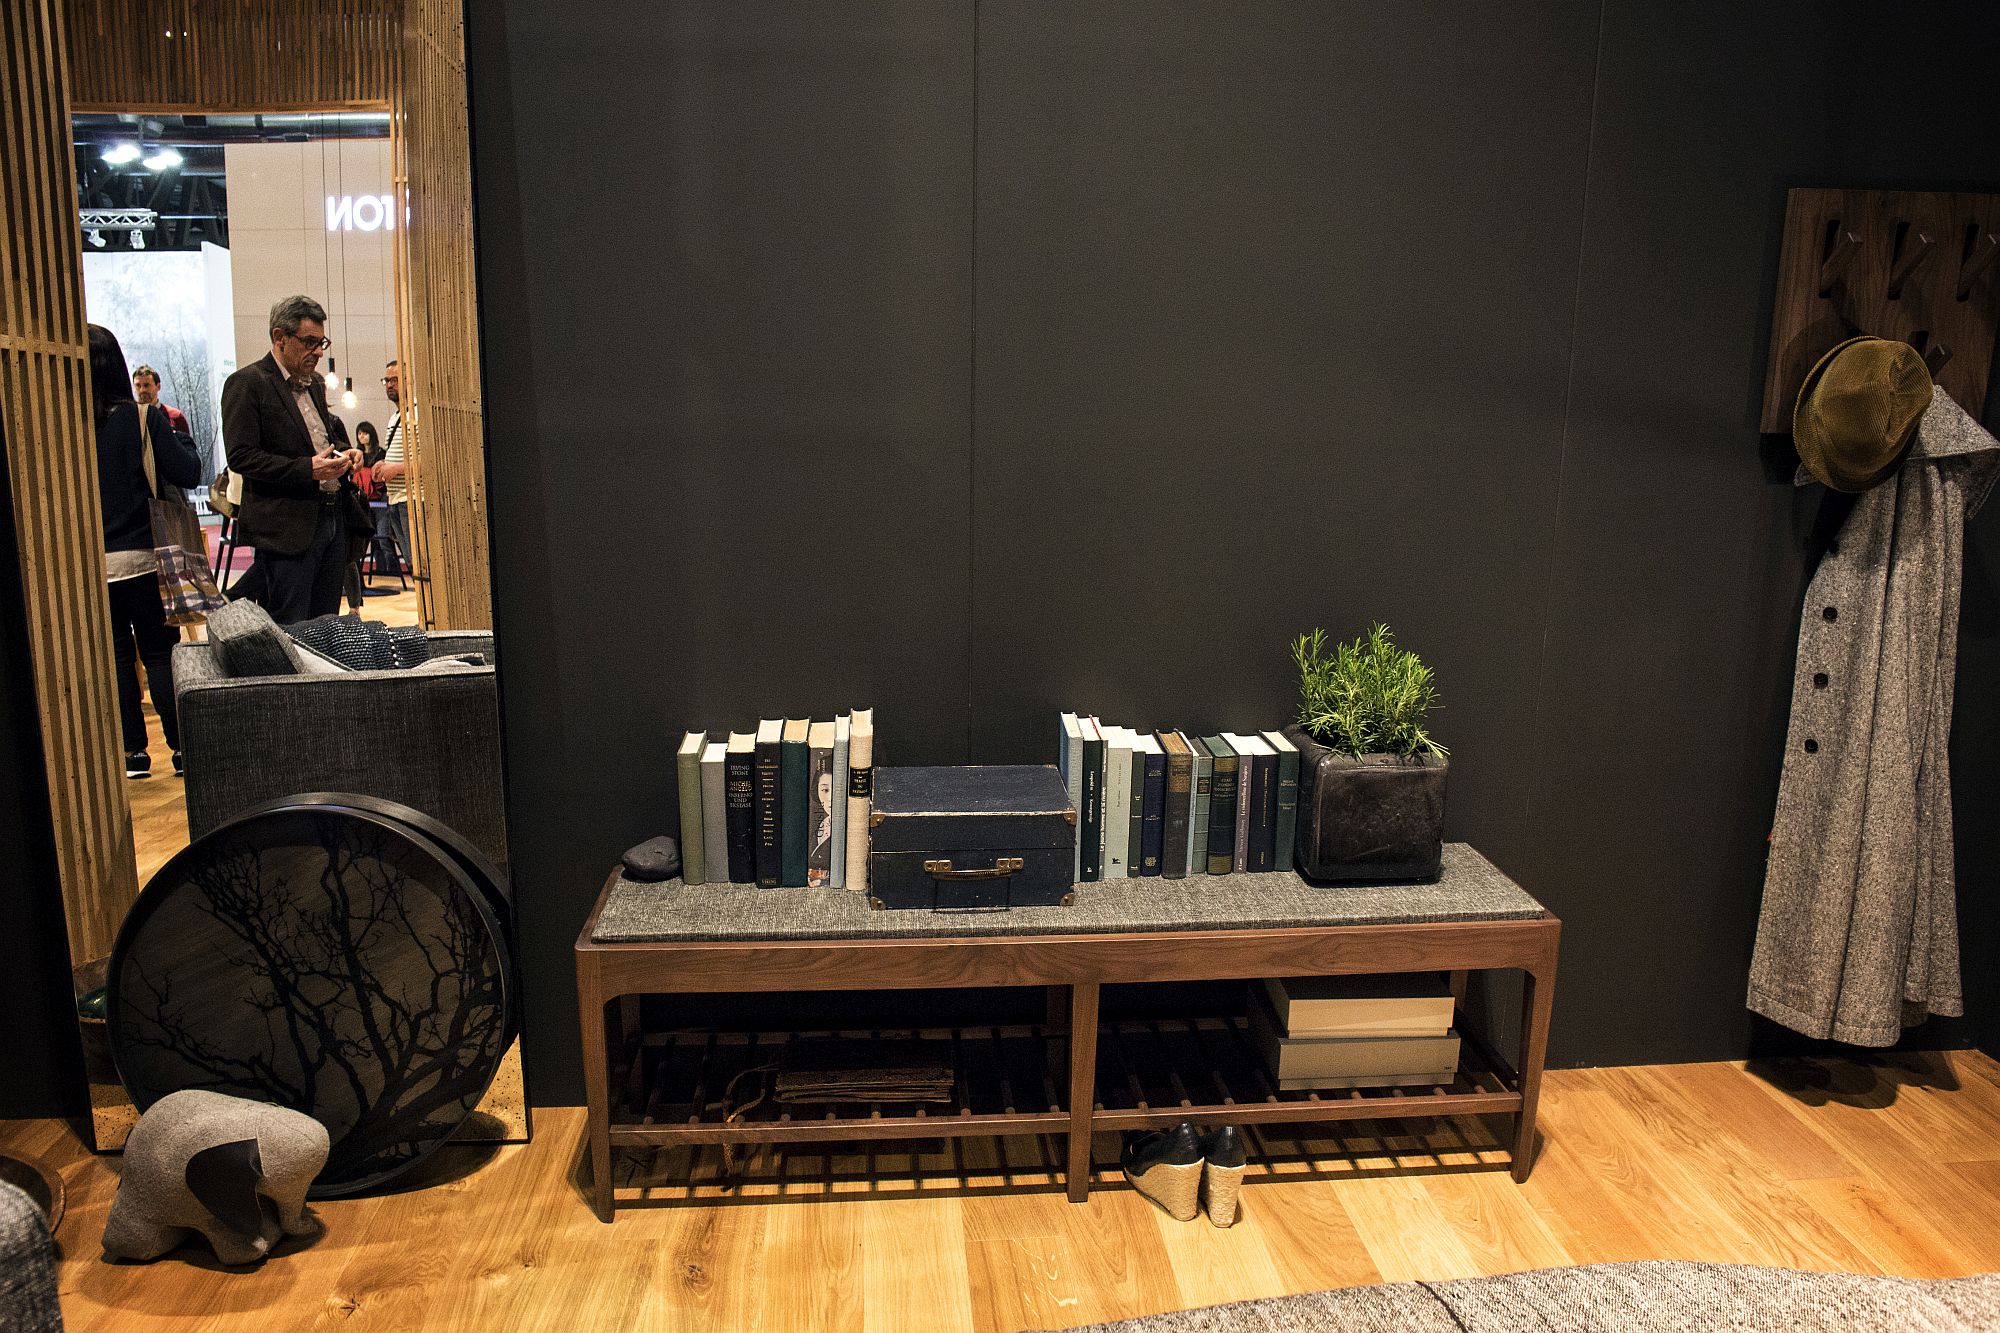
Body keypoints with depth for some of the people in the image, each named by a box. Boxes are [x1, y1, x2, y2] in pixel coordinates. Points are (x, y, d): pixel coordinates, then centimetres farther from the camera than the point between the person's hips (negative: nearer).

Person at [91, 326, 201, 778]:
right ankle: (182, 747, 9)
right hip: (141, 558, -1)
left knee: (115, 656, 11)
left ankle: (132, 752, 15)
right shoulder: (143, 419, -11)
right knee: (161, 654, 7)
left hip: (89, 565, 2)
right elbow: (188, 473, -10)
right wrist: (178, 433, 6)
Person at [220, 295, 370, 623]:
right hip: (288, 527, -8)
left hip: (334, 518, 8)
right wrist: (307, 469, -22)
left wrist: (344, 450, 7)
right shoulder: (246, 384, -7)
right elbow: (240, 456, -14)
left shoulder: (314, 383, 18)